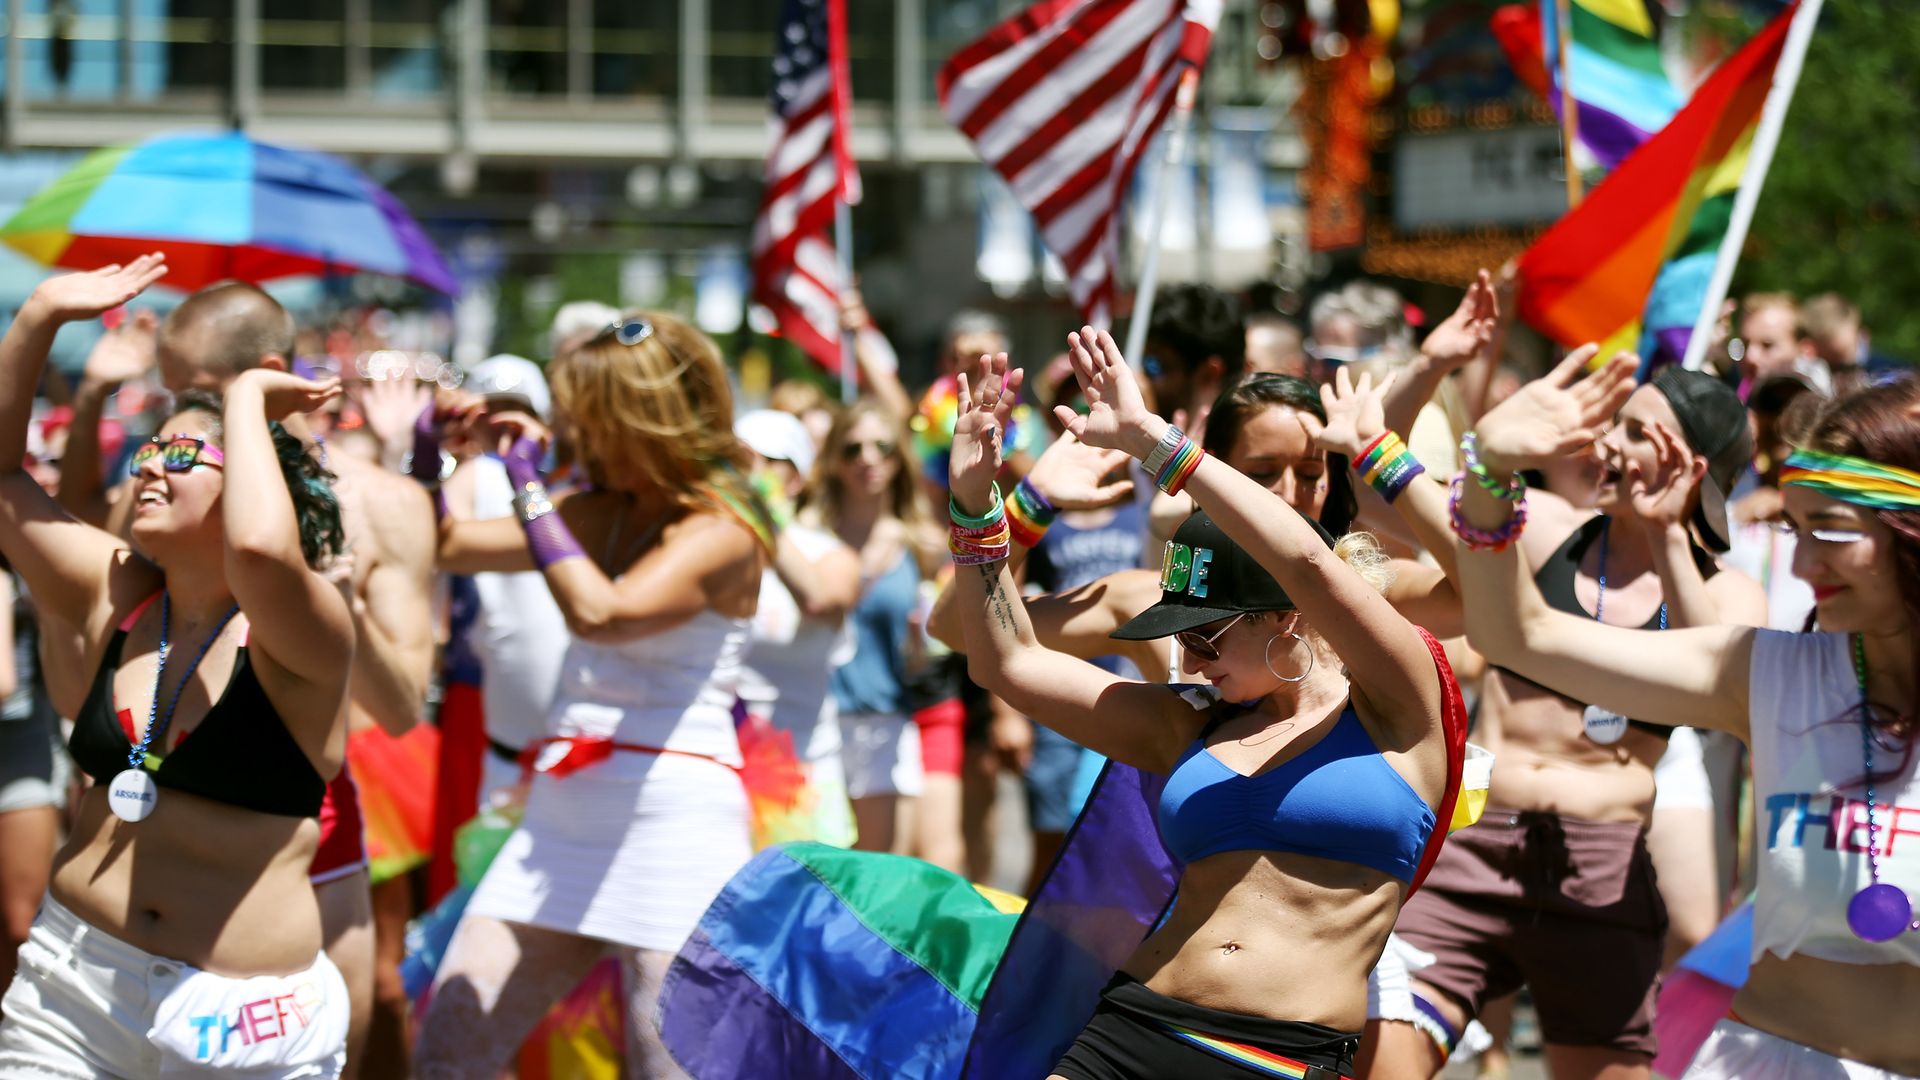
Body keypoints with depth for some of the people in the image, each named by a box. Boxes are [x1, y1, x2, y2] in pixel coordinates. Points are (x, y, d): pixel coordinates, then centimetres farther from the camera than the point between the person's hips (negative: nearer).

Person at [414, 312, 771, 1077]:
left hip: (674, 818, -8)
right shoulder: (599, 515, 13)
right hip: (564, 815, 8)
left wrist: (529, 484, -17)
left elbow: (602, 611, -24)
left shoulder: (723, 533, -9)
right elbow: (447, 547, 17)